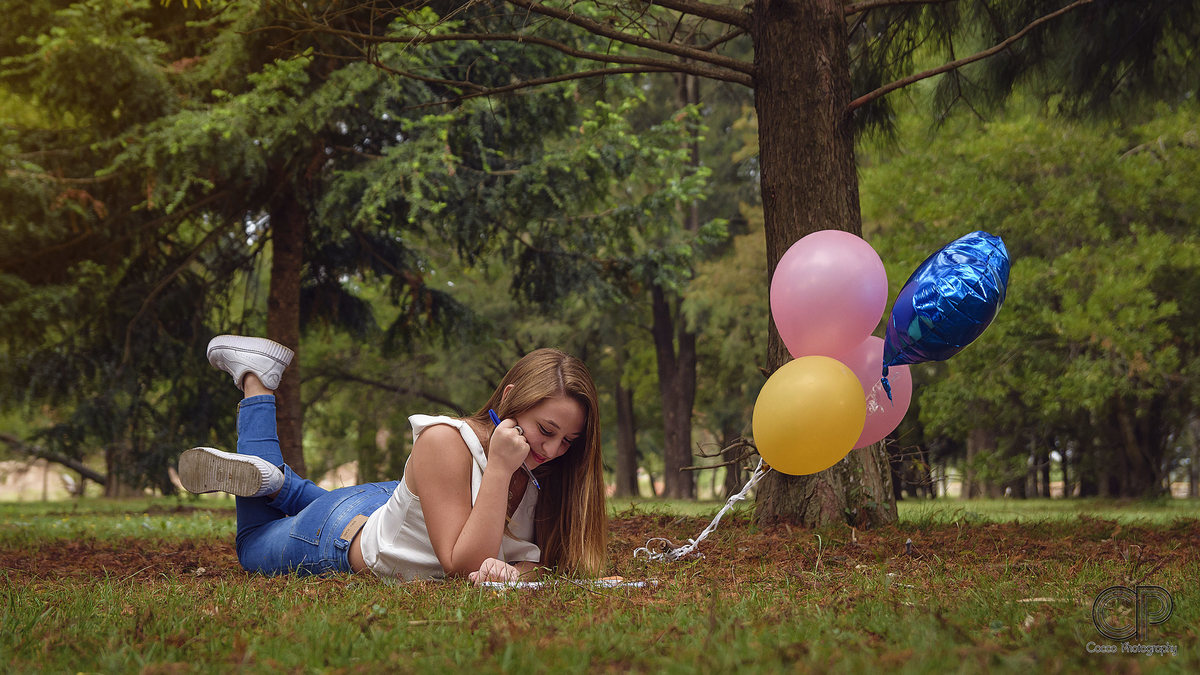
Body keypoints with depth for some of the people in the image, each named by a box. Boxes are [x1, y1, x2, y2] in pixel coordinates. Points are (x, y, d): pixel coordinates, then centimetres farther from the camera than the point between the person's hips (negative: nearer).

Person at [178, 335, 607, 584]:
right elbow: (464, 566, -41)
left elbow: (553, 559, -19)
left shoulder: (543, 468, -20)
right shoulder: (445, 441, -39)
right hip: (340, 533, -6)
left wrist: (515, 569, -41)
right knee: (254, 546, 26)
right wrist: (499, 469, -47)